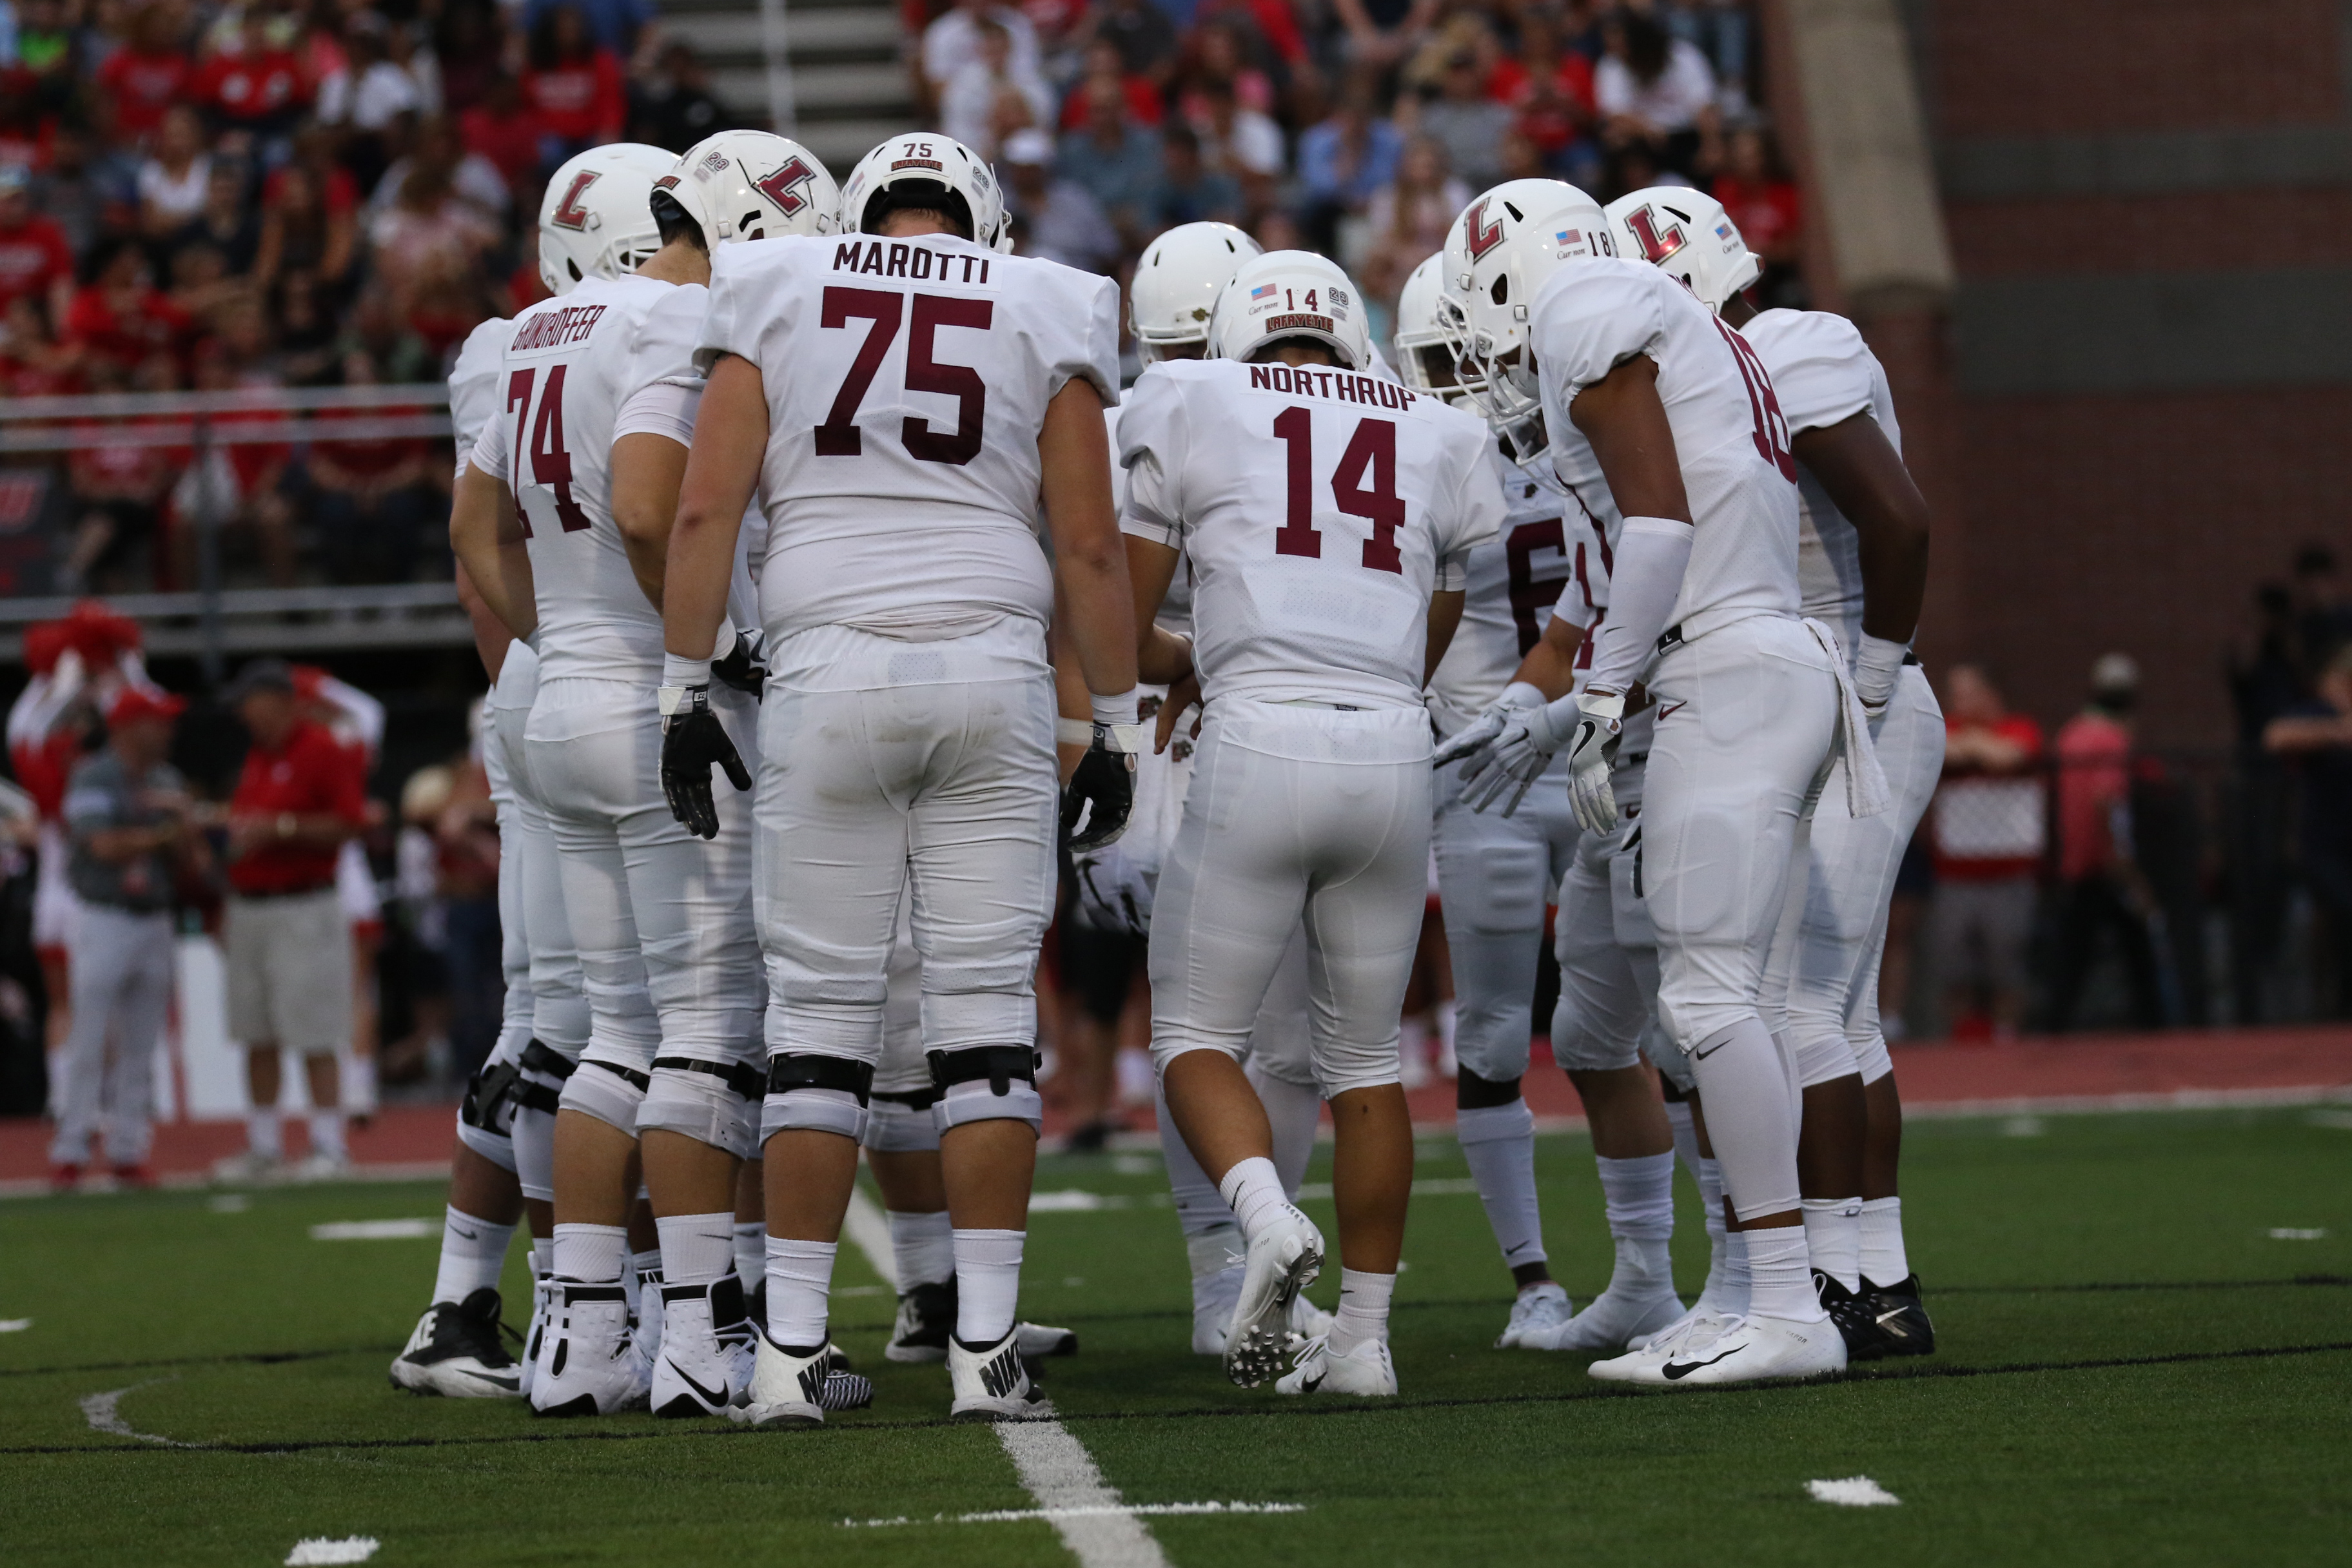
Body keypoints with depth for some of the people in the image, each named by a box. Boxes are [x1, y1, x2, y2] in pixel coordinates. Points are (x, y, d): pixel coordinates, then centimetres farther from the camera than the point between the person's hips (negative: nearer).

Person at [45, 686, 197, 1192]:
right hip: (105, 922, -6)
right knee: (88, 1045, -6)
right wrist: (161, 834, -6)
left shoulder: (167, 784, 11)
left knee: (140, 1050, 7)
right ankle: (69, 1155, -3)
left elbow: (189, 854, 9)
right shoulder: (94, 780, -7)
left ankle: (128, 1153, 12)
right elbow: (105, 845, -18)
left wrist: (180, 816, -11)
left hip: (155, 921, 6)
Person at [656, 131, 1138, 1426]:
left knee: (821, 1009, 4)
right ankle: (985, 1347, -1)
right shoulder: (1043, 314, 9)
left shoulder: (775, 298, 9)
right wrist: (1115, 727, 10)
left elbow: (704, 509, 1)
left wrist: (685, 689, 4)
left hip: (828, 675, 0)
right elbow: (1089, 549, 4)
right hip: (991, 673, 0)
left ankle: (792, 1351, 1)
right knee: (985, 1008, 2)